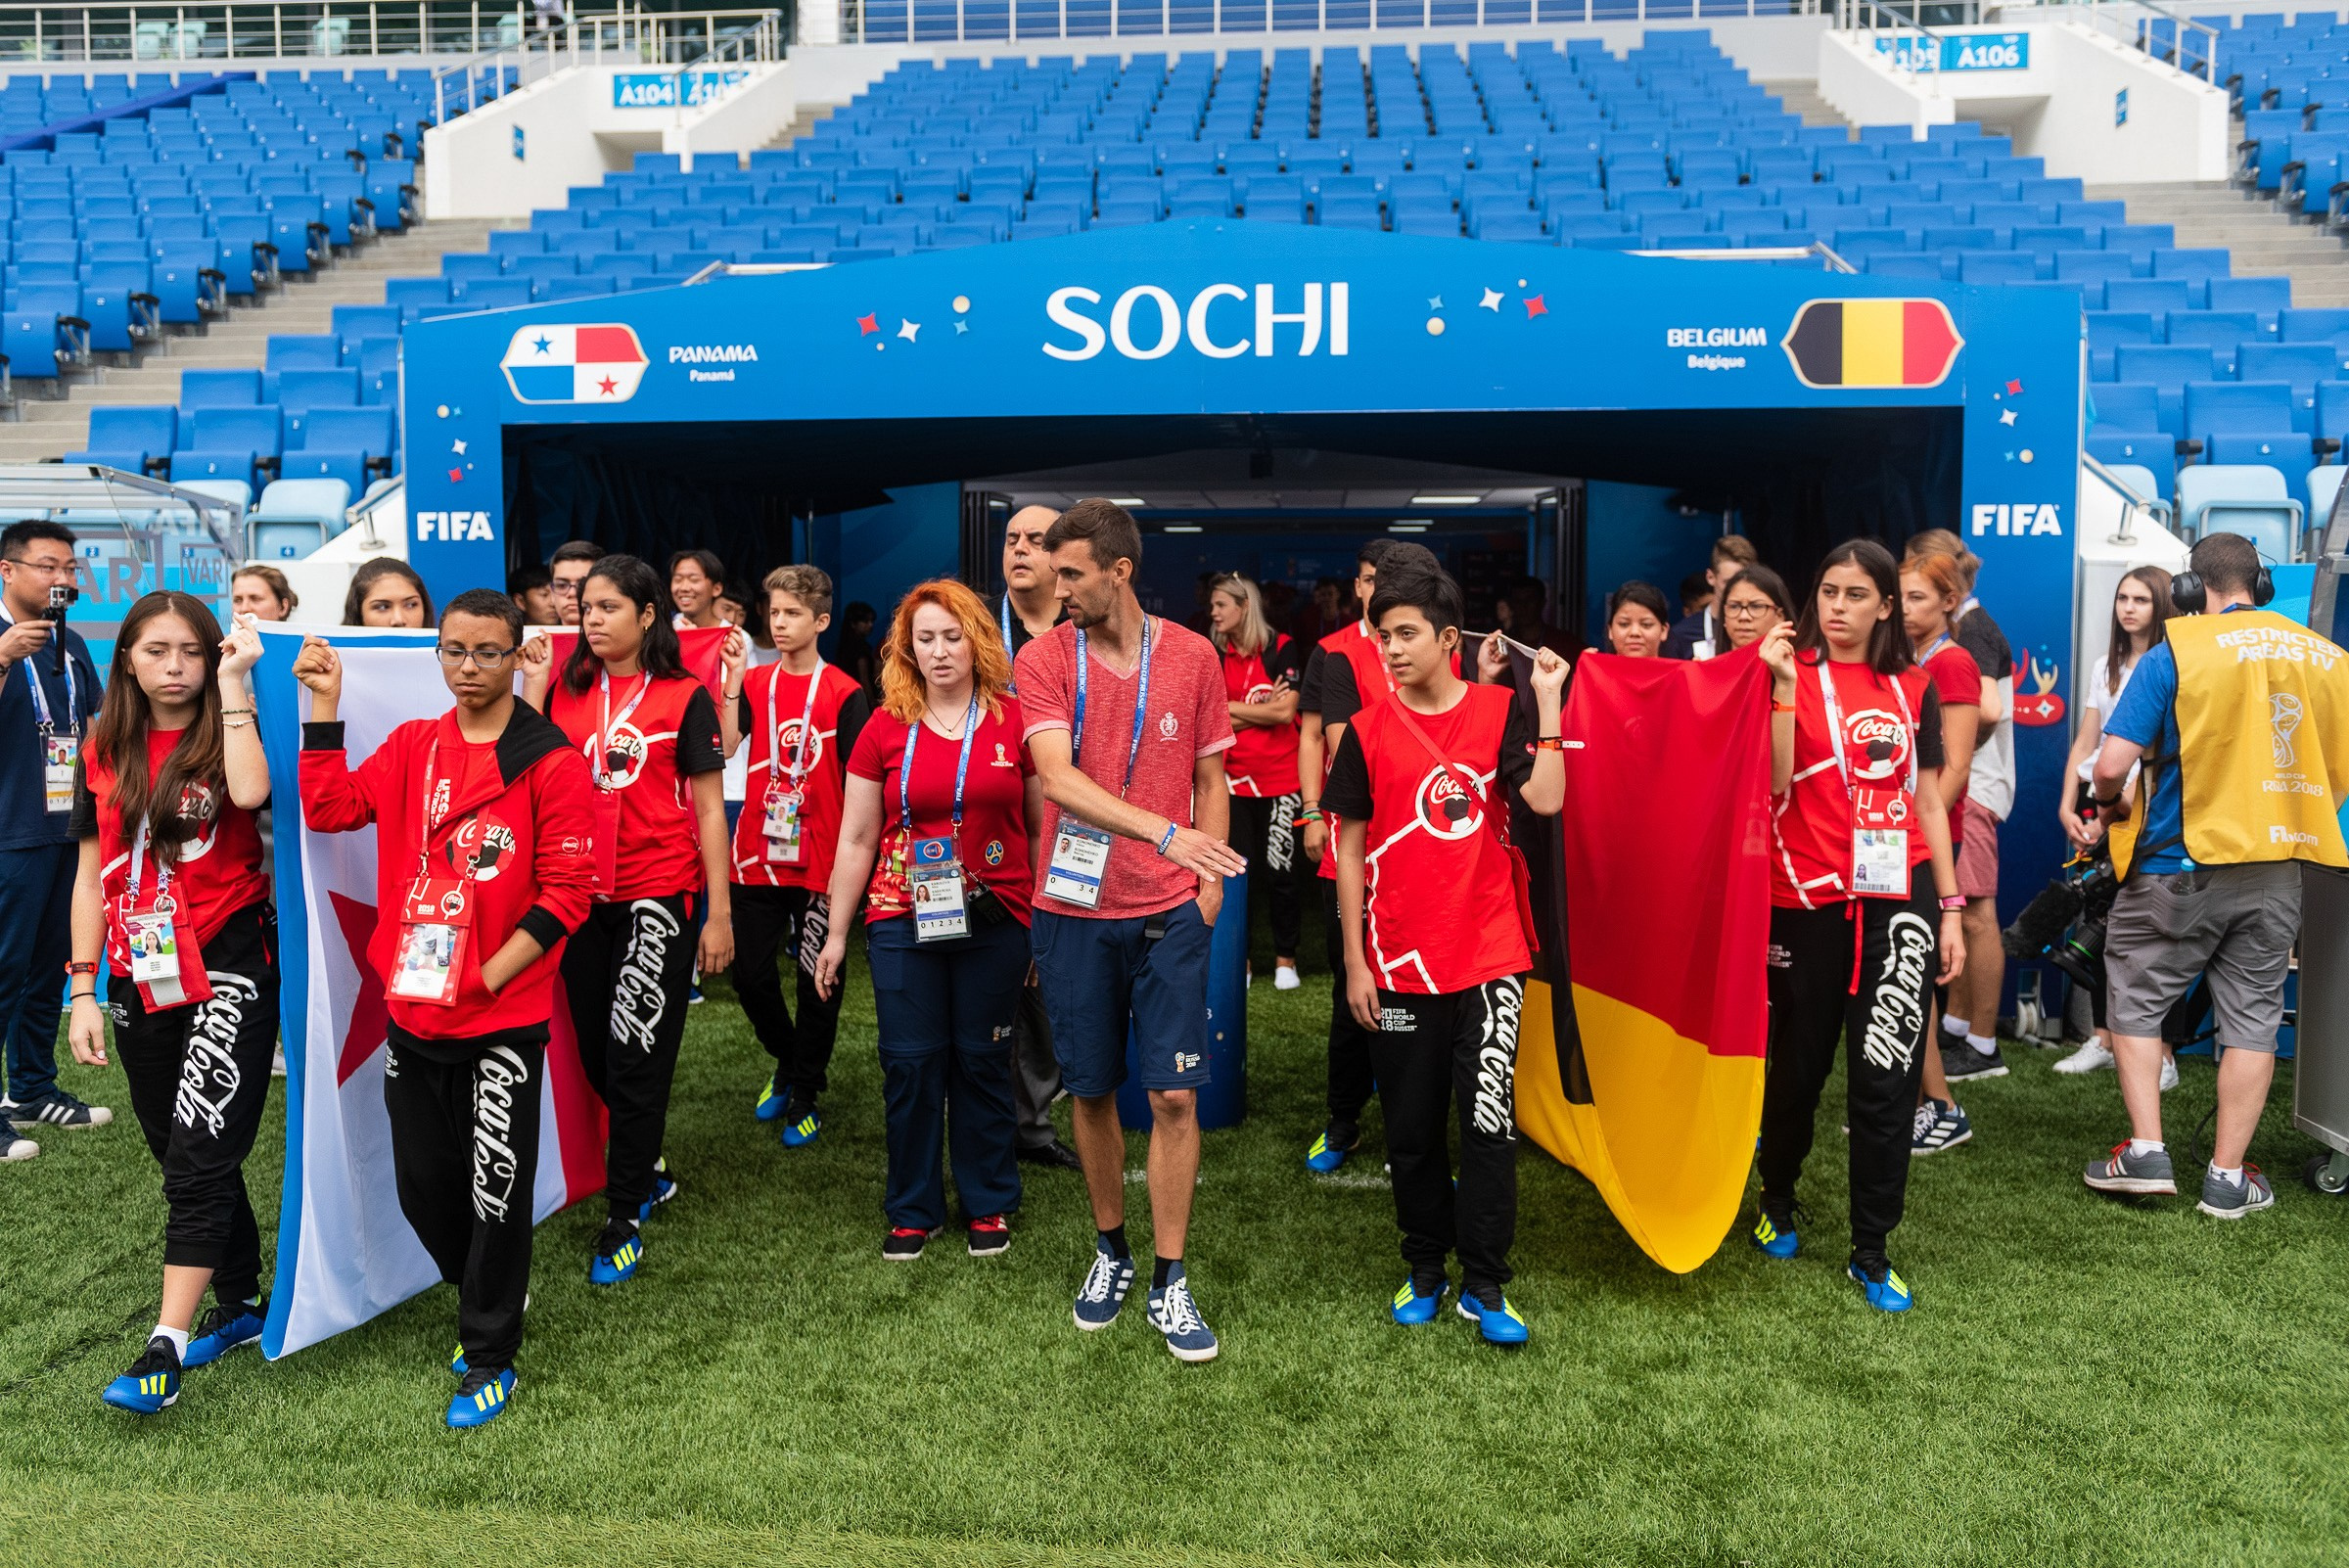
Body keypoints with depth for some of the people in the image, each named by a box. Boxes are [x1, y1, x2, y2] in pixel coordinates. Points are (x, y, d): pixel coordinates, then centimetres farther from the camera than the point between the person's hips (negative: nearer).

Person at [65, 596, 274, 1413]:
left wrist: (233, 681, -20)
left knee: (199, 1152, -11)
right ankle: (241, 1304, 29)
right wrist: (84, 991, 7)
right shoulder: (104, 755, 8)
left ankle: (166, 1346, -9)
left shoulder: (225, 739, -3)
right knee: (187, 1154, 14)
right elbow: (93, 874, 11)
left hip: (230, 969, -5)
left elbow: (250, 791, -29)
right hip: (142, 981, 6)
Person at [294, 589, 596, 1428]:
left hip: (504, 1018, -5)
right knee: (423, 1182, 15)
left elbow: (567, 889, -11)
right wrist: (323, 704, -7)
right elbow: (332, 807, -3)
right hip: (411, 1012, 5)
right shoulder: (411, 746, 8)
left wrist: (485, 978, -14)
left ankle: (490, 1357, 21)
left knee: (496, 1191, 4)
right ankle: (485, 1297, 40)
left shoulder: (552, 762, -8)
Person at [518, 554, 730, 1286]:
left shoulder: (683, 696, -3)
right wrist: (532, 687, -7)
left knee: (635, 1053, -2)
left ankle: (624, 1217, 11)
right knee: (596, 1052, 14)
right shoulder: (565, 689, 6)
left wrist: (719, 914, -5)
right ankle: (649, 1167, 37)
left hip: (659, 895, -4)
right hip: (582, 895, 4)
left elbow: (708, 809, -3)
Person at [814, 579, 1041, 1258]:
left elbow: (1043, 826, 5)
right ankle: (913, 1210, 21)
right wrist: (836, 932, 8)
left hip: (994, 921, -1)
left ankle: (987, 1203, 25)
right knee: (910, 1063, 5)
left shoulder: (1016, 721, -1)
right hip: (903, 921, 1)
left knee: (982, 1060, 8)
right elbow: (856, 839, 7)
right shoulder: (885, 730, 2)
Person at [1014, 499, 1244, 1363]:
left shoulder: (1192, 656, 1)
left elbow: (1209, 779, 10)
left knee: (1175, 1094, -1)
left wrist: (1209, 879, 1)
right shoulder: (1043, 658, -4)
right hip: (1074, 908, 0)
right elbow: (1058, 779, -18)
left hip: (1170, 911, 0)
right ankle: (1111, 1251, 32)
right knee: (1092, 1090, 11)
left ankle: (1170, 1283, 13)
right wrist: (1163, 832, -29)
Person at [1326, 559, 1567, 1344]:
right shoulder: (1368, 731, 0)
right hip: (1399, 963, 1)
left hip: (1488, 955, -1)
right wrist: (1354, 961, 0)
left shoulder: (1500, 711, -1)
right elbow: (1351, 847, 2)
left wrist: (1547, 700, -16)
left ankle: (1485, 1284, 13)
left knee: (1489, 1119, -1)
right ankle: (1426, 1267, 28)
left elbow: (1545, 799, -16)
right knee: (1412, 1126, 10)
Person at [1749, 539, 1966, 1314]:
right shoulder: (1793, 672, -1)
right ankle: (1778, 1200, 36)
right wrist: (1783, 685, -20)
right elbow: (1776, 781, -14)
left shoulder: (1912, 688, 9)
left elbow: (1927, 799, 11)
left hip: (1897, 896, 2)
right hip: (1806, 899, -2)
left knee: (1885, 1076, -1)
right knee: (1798, 1063, 11)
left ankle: (1871, 1251, 12)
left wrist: (1952, 907, 8)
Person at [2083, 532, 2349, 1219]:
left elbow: (2112, 764, -16)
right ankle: (2228, 1177, 15)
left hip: (2182, 865, -4)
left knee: (2136, 1000, 12)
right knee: (2252, 1018, 10)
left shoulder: (2174, 653, -10)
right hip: (2278, 874, 4)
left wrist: (2114, 805, 5)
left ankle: (2146, 1151, 9)